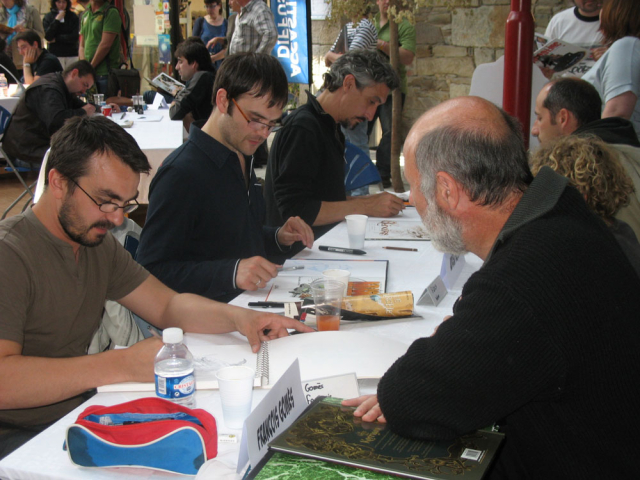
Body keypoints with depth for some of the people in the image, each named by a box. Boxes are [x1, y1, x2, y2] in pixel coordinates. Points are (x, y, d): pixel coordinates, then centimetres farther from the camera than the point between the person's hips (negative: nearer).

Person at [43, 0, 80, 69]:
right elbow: (47, 36, -6)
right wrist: (57, 20, -8)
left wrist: (56, 39, -3)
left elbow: (75, 37, -3)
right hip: (55, 55, -1)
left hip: (72, 55, 1)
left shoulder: (73, 17, 6)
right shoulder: (48, 17, 5)